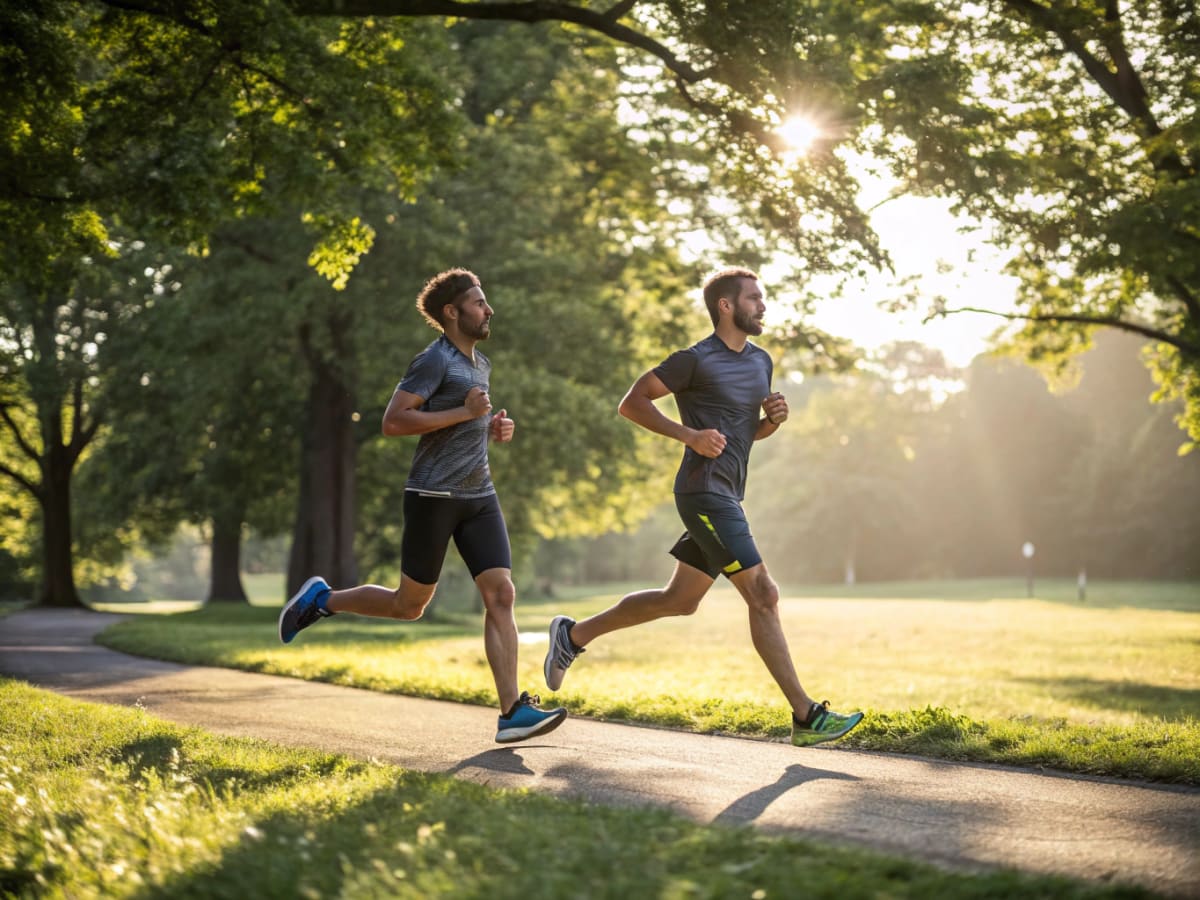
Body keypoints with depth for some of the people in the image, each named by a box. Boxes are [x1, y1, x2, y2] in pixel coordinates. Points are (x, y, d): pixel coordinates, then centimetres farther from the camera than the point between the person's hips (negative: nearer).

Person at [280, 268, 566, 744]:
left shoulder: (481, 365, 18)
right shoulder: (435, 359, -9)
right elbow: (393, 421, -18)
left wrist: (493, 428, 12)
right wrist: (463, 413, -19)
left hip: (479, 496, 7)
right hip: (433, 495, -7)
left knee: (501, 596, -8)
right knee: (409, 604, 4)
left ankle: (512, 712, -11)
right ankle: (321, 599, 27)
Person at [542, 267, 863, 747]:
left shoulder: (760, 361, 15)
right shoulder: (696, 360, -10)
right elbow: (632, 402, -7)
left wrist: (774, 419, 2)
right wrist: (691, 435, -18)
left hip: (726, 497, 10)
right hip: (705, 492, -9)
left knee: (679, 600, 15)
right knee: (763, 595, -11)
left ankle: (574, 635, 28)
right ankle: (806, 716, -8)